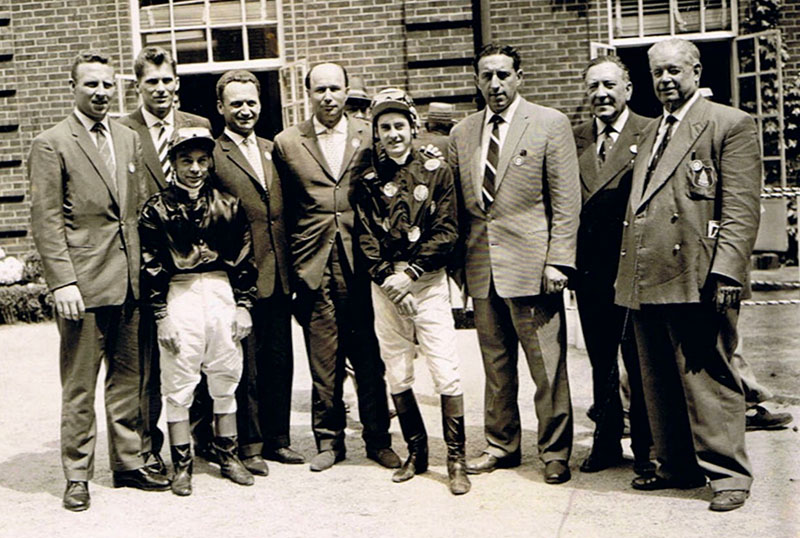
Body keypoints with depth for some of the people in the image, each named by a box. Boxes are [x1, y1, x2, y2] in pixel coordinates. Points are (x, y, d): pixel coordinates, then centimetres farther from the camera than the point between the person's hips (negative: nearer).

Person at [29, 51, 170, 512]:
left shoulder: (129, 139, 14)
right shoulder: (51, 144, -3)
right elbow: (46, 220, -7)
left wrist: (142, 266, 11)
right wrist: (62, 281, -14)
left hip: (129, 280, 6)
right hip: (83, 282, -5)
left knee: (128, 377, 12)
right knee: (79, 385, 2)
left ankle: (129, 464, 24)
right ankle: (77, 476, 13)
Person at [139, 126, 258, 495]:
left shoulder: (227, 204, 6)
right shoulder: (157, 208, -1)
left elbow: (244, 257, 8)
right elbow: (151, 266, -3)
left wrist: (244, 305, 3)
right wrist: (161, 316, -7)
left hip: (221, 292, 3)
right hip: (179, 297, -2)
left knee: (226, 378, 9)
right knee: (178, 384, 2)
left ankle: (228, 457, 22)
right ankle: (182, 465, 12)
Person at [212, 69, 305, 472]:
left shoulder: (273, 150, 15)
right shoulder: (212, 155, -6)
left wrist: (290, 264, 12)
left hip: (278, 274, 6)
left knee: (280, 361, 12)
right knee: (246, 365, 2)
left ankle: (276, 439, 24)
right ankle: (248, 446, 15)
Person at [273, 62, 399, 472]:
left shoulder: (369, 137, 7)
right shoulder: (286, 144, 7)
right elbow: (283, 210, 11)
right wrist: (289, 266, 6)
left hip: (361, 266, 0)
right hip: (314, 268, 0)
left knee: (370, 357, 5)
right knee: (323, 363, 5)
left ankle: (378, 439, 18)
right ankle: (328, 439, 19)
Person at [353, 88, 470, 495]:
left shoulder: (436, 172, 3)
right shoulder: (367, 181, 8)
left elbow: (446, 232, -2)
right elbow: (365, 238, 4)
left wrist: (411, 273, -10)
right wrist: (387, 277, -10)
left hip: (428, 282, -2)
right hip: (385, 286, 2)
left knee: (446, 372, -8)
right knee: (396, 375, 7)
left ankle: (456, 460, 2)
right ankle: (416, 452, 21)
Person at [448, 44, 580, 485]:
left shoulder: (550, 124, -1)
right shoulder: (462, 133, 13)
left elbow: (566, 201, -4)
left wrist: (558, 261, -12)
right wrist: (459, 259, 8)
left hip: (530, 263, -4)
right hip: (480, 268, 5)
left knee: (547, 365, 0)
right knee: (495, 363, 13)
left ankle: (554, 452, 14)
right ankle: (501, 444, 26)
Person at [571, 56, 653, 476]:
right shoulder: (575, 139, 10)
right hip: (590, 269, 5)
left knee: (640, 362, 5)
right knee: (601, 362, 15)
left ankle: (645, 448, 20)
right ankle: (606, 442, 29)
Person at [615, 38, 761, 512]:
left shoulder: (731, 124, 0)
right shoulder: (651, 132, 22)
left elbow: (742, 210, -8)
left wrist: (725, 272, -17)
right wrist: (628, 272, 15)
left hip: (696, 280, -7)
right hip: (646, 280, 7)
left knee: (709, 379, -2)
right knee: (660, 384, 12)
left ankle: (728, 472, 10)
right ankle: (679, 467, 23)